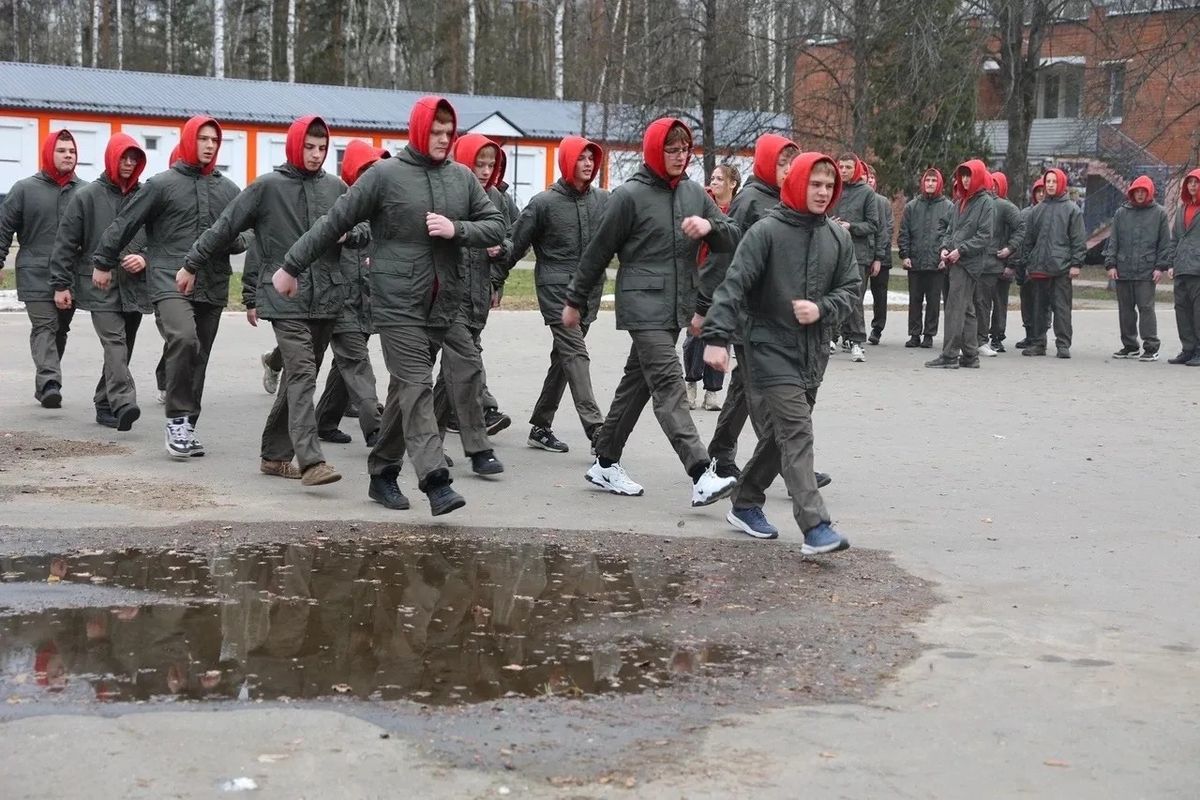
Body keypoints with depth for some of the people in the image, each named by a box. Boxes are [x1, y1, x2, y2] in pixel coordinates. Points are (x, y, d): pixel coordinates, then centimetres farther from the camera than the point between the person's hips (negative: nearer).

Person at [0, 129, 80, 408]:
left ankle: (45, 385, 19)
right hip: (36, 276, -3)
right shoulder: (25, 189, 3)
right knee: (44, 327, -12)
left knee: (60, 330, 9)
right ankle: (49, 382, -24)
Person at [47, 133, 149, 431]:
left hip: (134, 288, 4)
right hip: (100, 287, -4)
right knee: (114, 343, -18)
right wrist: (60, 284, 0)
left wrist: (145, 259, -6)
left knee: (122, 349, 9)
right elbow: (66, 243, 3)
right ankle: (123, 404, -29)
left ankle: (105, 404, 21)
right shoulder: (86, 196, 1)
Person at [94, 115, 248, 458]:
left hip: (212, 288, 5)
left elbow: (246, 234, 19)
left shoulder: (227, 189, 15)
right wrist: (103, 262, 12)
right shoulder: (161, 184, 1)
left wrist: (237, 239, -4)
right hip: (170, 283, -5)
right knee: (184, 340, -27)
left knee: (198, 358, 8)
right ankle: (178, 419, -16)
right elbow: (124, 224, 7)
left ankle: (186, 427, 18)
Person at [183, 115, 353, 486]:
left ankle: (275, 454, 20)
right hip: (285, 298, -5)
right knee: (301, 374, -15)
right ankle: (311, 460, -23)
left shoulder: (336, 187, 11)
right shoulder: (267, 186, 0)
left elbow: (362, 230, 17)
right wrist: (191, 265, 9)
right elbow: (225, 228, 5)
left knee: (299, 378, 10)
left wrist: (349, 234, -7)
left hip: (326, 299, 5)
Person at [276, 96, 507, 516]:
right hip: (397, 304, -5)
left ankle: (383, 473, 23)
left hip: (440, 306, 5)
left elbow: (496, 226, 11)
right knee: (417, 387, -12)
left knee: (406, 389, 12)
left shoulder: (462, 178, 10)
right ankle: (436, 481, -19)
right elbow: (334, 223, -1)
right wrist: (291, 267, 2)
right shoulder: (385, 175, -4)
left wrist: (457, 229, -9)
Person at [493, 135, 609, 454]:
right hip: (556, 287, -5)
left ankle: (541, 426, 19)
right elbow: (516, 243, 2)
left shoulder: (603, 199, 7)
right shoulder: (544, 202, -3)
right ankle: (595, 429, -20)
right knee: (575, 353, -13)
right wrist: (496, 281, 4)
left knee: (564, 357, 10)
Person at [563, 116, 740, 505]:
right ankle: (702, 475, -24)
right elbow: (599, 251, 0)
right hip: (643, 305, -7)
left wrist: (710, 227, -13)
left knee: (638, 382, 14)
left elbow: (734, 238, 10)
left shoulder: (694, 193, 11)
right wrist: (575, 300, 7)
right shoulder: (630, 195, -6)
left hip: (677, 307, 7)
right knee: (669, 385, -15)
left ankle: (605, 463, 25)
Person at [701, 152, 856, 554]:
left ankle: (746, 505, 32)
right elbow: (734, 285, -14)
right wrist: (717, 337, -23)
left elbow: (850, 289, 9)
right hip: (771, 348, -6)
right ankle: (815, 526, -18)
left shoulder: (838, 237, 7)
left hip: (813, 353, 6)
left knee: (780, 435, 15)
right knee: (797, 434, -13)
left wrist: (821, 309, -11)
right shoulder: (766, 231, -9)